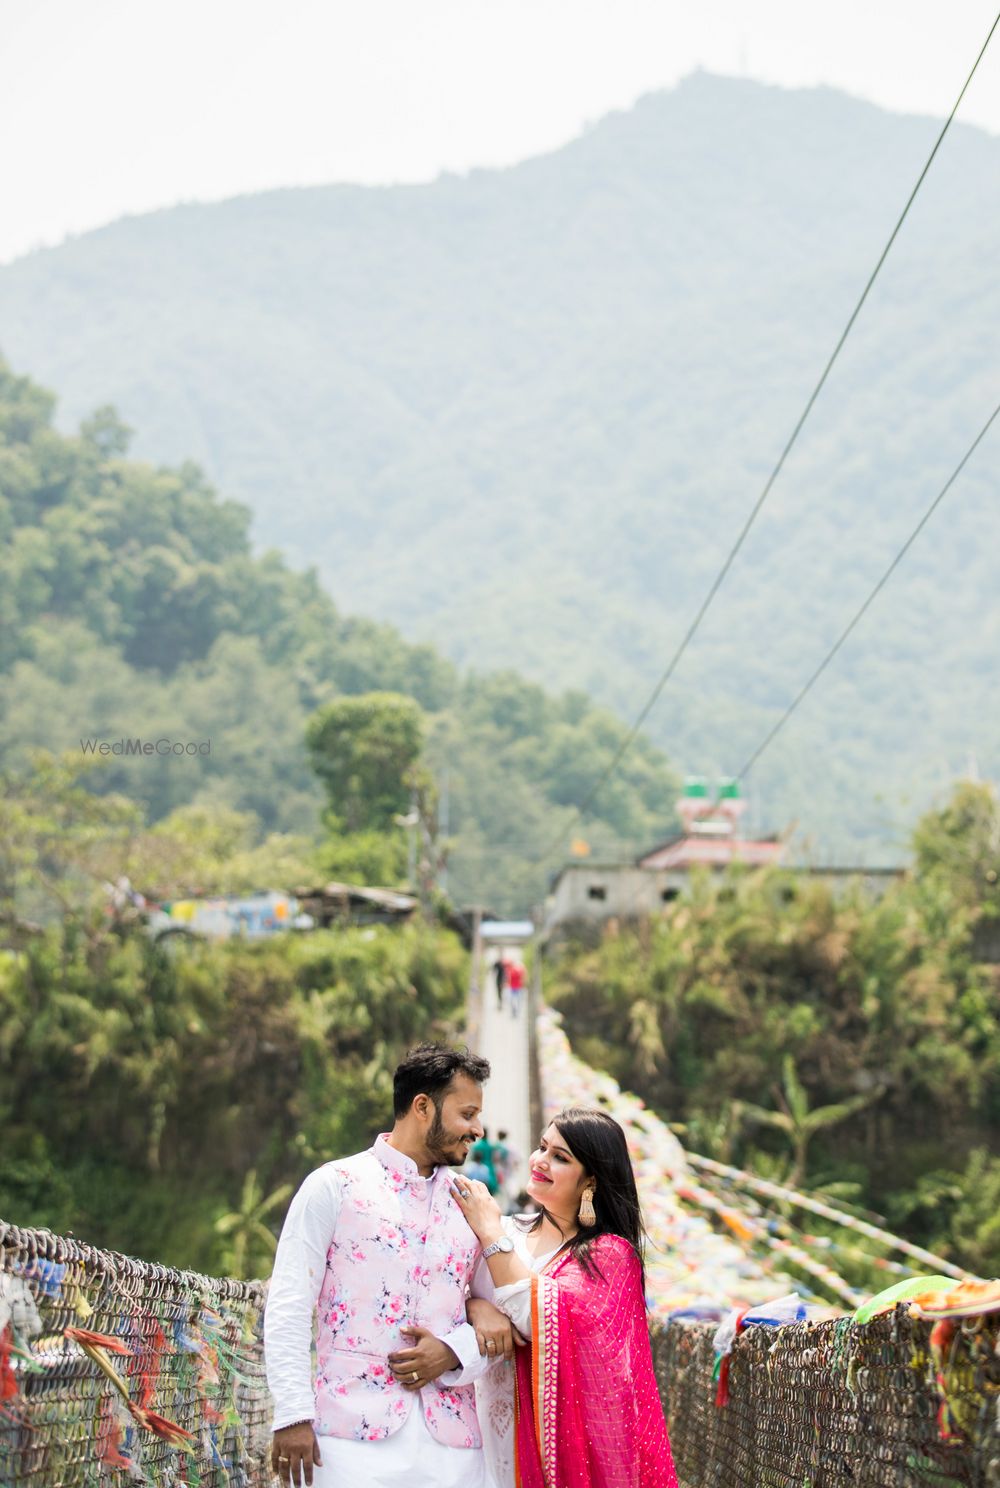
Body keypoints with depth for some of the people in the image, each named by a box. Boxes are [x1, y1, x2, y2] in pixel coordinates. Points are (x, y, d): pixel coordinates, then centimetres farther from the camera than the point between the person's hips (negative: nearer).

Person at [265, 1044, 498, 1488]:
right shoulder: (334, 1186, 3)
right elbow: (287, 1309, -2)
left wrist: (453, 1352, -6)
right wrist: (292, 1416, -10)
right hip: (356, 1433, -4)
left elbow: (501, 1316, 15)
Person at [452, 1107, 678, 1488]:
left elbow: (547, 1321, -21)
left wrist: (492, 1235, -16)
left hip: (566, 1439, -4)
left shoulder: (610, 1255, -6)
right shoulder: (508, 1233, 6)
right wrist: (476, 1310, -23)